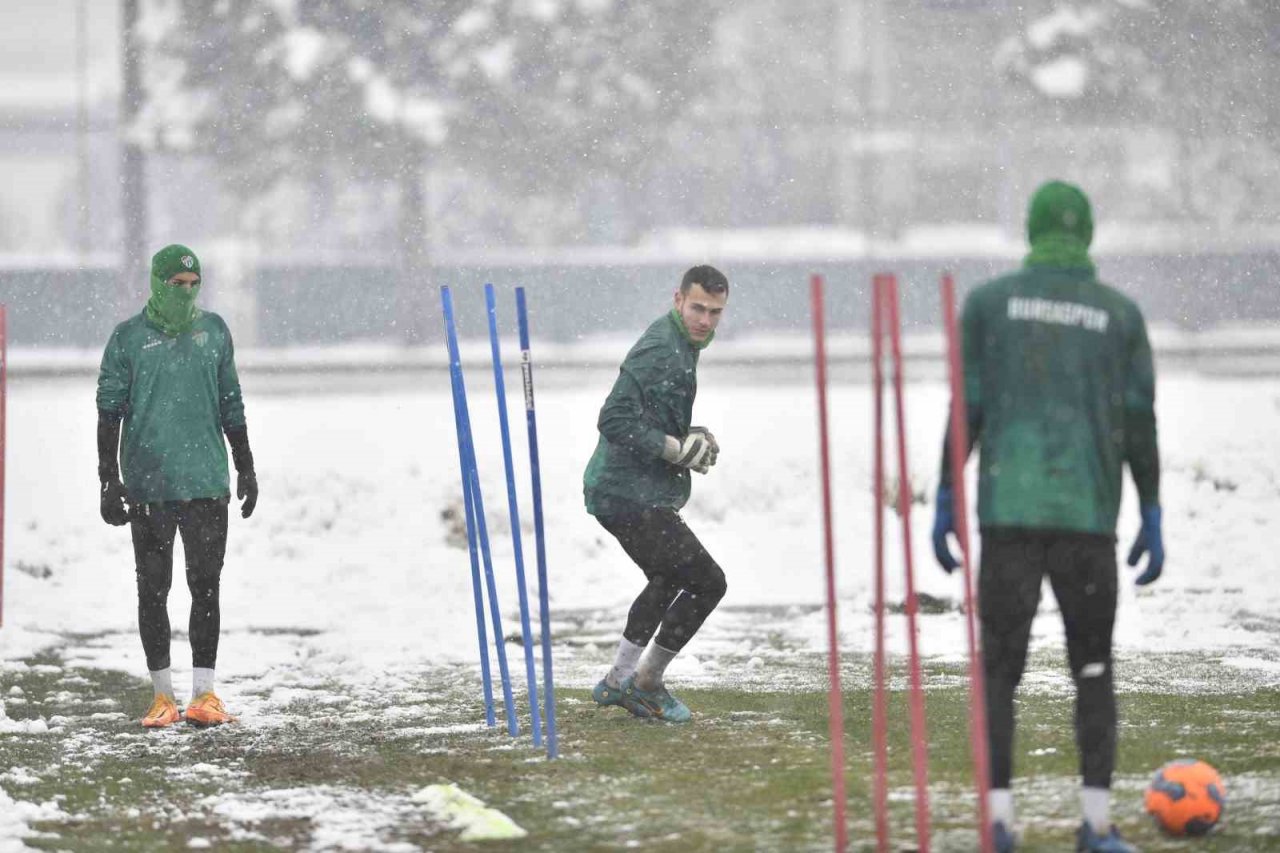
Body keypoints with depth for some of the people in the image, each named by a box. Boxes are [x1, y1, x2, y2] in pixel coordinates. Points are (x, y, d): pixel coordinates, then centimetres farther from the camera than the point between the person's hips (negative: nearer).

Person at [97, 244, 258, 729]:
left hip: (207, 483, 2)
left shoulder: (213, 332, 9)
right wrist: (109, 479, -4)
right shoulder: (129, 338, 1)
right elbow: (109, 412, 2)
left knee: (205, 587, 0)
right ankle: (162, 694, 9)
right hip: (148, 485, -2)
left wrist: (246, 469, 16)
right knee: (153, 590, 2)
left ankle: (203, 693, 4)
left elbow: (231, 407, 16)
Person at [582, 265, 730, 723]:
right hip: (632, 495, -11)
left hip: (618, 491, 11)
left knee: (668, 581, 27)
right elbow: (614, 422, -27)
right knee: (707, 582, -6)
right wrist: (677, 449, -24)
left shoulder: (679, 343, 13)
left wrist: (689, 437, 9)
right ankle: (646, 683, 6)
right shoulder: (659, 352, -20)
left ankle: (618, 681, 35)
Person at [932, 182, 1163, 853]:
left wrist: (944, 503, 5)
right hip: (1088, 514, 1)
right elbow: (1139, 423, 4)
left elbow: (967, 408, 1)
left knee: (999, 666, 4)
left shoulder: (988, 302, 6)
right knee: (1093, 666, 10)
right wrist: (1152, 521, 8)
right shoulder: (1120, 314, 8)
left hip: (1008, 510, 0)